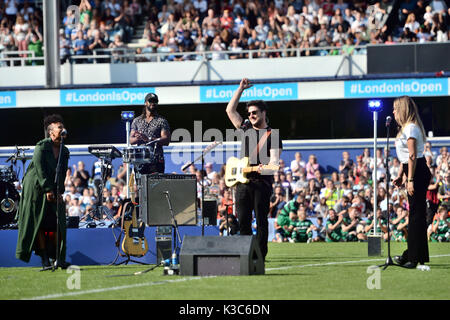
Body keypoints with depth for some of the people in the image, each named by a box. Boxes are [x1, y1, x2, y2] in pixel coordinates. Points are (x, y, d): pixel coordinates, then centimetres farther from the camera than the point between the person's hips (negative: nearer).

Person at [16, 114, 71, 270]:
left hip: (53, 190, 6)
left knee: (57, 223, -3)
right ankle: (44, 259, -6)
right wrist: (48, 190, -20)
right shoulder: (41, 147, -12)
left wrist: (59, 191, -3)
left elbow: (63, 173, 8)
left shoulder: (64, 151, 8)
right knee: (39, 223, -6)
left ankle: (59, 258, -1)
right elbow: (40, 169, -17)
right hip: (36, 188, -6)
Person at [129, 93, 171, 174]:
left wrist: (148, 139, -15)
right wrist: (138, 138, -11)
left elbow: (166, 140, -4)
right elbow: (131, 140, 13)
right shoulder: (137, 121, 17)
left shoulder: (162, 121, 7)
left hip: (156, 161, -2)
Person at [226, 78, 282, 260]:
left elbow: (274, 158, -7)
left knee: (261, 220, -5)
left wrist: (266, 168, -29)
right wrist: (241, 89, 17)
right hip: (243, 181, 5)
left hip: (262, 181, -5)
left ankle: (260, 255, -3)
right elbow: (230, 110, 21)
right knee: (243, 220, 2)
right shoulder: (246, 129, 18)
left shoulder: (272, 135, 3)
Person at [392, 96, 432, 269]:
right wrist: (400, 176, 24)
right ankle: (411, 255, 21)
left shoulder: (411, 128, -14)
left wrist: (410, 180, -23)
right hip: (416, 173, 11)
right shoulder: (406, 128, 18)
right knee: (415, 214, 14)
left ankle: (416, 257, -9)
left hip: (418, 172, -11)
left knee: (417, 214, -9)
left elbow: (412, 156, -20)